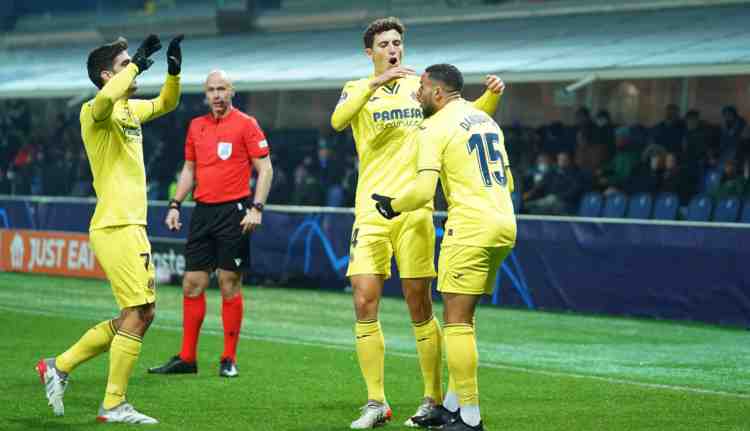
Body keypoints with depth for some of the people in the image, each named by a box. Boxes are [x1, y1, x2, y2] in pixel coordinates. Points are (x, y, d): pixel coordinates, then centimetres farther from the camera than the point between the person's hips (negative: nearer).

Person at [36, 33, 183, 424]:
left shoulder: (131, 109, 15)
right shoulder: (95, 112, -11)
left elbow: (166, 103, 31)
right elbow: (105, 99, -35)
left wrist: (174, 70, 12)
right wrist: (137, 65, -23)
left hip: (133, 227, 9)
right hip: (114, 227, -9)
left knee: (142, 315, 11)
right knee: (137, 314, -9)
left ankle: (59, 366, 19)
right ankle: (114, 405, -2)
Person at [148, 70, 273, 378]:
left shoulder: (246, 124, -3)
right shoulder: (196, 126, 14)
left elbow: (265, 169, -5)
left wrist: (256, 208, -15)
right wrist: (175, 205, 12)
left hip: (233, 212, -5)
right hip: (202, 211, 5)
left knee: (230, 284, -3)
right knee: (192, 284, 4)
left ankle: (229, 360, 4)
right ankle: (187, 358, 9)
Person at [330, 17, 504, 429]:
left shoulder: (420, 86, 11)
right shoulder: (357, 89, 7)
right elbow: (338, 121, -15)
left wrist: (491, 95, -3)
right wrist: (375, 83, -26)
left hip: (414, 210, 0)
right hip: (370, 212, 0)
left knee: (419, 307, 1)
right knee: (364, 305, -6)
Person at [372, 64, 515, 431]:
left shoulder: (434, 128, -7)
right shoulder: (487, 120, 18)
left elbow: (423, 191, -16)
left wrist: (393, 206, 2)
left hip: (471, 228, -8)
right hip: (505, 225, 8)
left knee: (456, 320, -4)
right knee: (462, 317, 16)